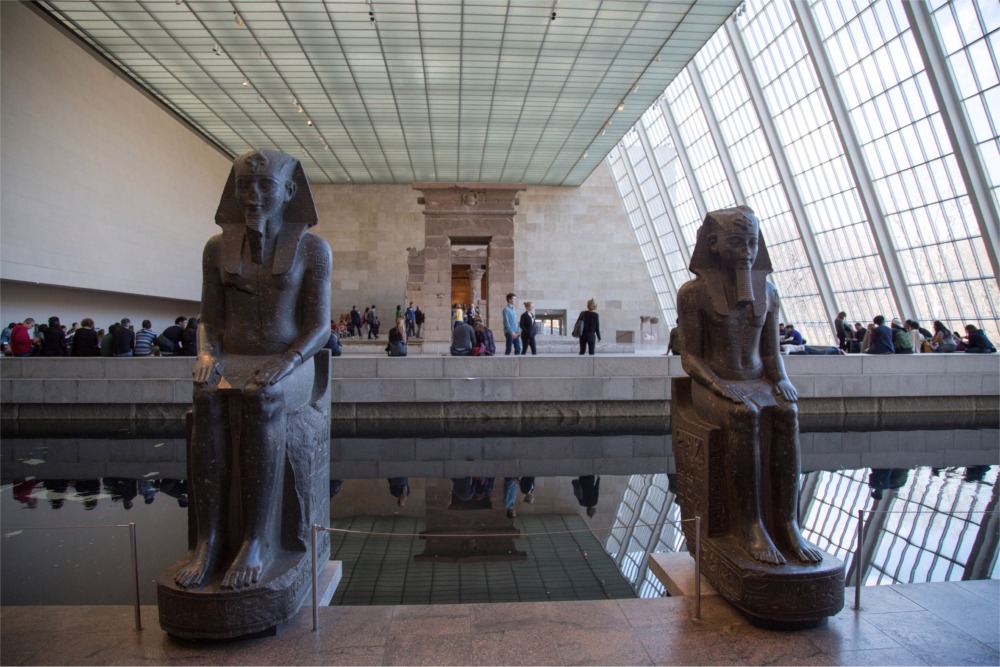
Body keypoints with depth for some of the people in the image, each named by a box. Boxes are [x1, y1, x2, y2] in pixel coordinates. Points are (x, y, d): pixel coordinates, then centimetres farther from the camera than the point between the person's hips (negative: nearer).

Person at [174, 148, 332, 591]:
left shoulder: (312, 248, 0)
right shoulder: (218, 247, 9)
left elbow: (319, 328, -5)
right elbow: (209, 321, 10)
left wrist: (284, 364, -23)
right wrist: (207, 354, -12)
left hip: (290, 366, -2)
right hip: (233, 364, 3)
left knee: (260, 401, -36)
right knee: (208, 401, -32)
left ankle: (254, 543, -30)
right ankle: (207, 542, -28)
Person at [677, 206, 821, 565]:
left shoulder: (767, 292, 8)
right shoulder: (693, 292, -5)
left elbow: (771, 353, 11)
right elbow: (689, 357, -6)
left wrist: (781, 380, -10)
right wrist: (720, 387, -23)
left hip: (758, 383, 4)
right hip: (711, 386, -3)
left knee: (787, 412, -29)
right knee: (744, 415, -35)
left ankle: (786, 523, -27)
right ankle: (750, 525, -28)